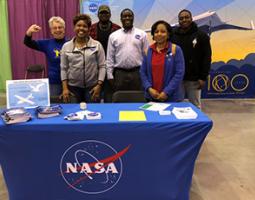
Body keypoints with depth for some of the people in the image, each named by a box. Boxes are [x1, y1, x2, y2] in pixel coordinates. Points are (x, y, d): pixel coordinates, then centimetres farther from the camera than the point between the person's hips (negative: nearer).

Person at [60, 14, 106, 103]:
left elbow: (102, 66, 0)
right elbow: (63, 69, 6)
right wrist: (65, 88, -1)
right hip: (73, 87, 1)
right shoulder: (66, 46, 6)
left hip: (92, 87, -1)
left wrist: (99, 85, -8)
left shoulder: (97, 45, 1)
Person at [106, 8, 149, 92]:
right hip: (119, 73, 1)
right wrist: (110, 75, 3)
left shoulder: (142, 34, 5)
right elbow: (110, 58, 7)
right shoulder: (113, 36, 7)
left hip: (138, 73, -1)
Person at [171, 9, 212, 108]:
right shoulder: (172, 36, 4)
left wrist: (203, 78, -9)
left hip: (194, 79, -1)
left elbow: (207, 58, -3)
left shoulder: (201, 35, 0)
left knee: (195, 106, 9)